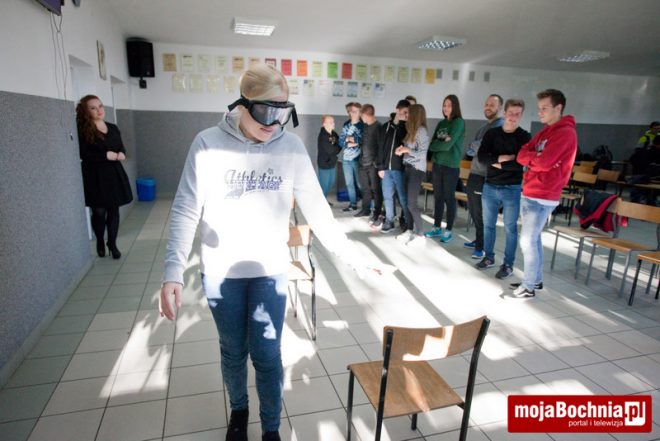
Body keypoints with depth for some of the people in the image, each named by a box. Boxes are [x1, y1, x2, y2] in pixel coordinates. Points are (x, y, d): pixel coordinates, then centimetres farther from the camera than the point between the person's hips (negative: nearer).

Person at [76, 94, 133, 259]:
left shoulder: (113, 128, 10)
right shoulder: (83, 130, -7)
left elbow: (122, 147, 15)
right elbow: (84, 154, -13)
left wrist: (121, 154, -7)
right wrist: (106, 155, -16)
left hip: (114, 173, 5)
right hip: (95, 176, -4)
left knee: (114, 210, 7)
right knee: (99, 211, 3)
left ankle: (112, 244, 19)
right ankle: (100, 242, 26)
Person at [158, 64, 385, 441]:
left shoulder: (292, 147, -8)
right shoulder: (209, 143, -12)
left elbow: (317, 208, -4)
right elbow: (186, 211, -10)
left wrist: (352, 256, -5)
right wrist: (174, 272, -18)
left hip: (270, 270, 0)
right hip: (221, 271, 0)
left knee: (267, 355, 5)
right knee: (233, 352, 17)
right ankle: (239, 410, 46)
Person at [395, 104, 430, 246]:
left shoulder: (421, 130, -12)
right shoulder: (412, 130, 13)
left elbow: (422, 154, -17)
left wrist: (406, 150, -12)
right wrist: (402, 149, -3)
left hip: (417, 170, -8)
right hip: (409, 168, 8)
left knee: (412, 203, -6)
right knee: (408, 202, 9)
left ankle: (420, 235, 3)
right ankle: (410, 230, 19)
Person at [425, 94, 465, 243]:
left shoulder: (459, 122, -7)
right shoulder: (441, 123, 13)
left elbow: (448, 145, -16)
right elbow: (432, 144, 8)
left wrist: (435, 145, -1)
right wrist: (442, 143, -11)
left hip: (451, 166, -6)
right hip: (437, 164, 6)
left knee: (449, 198, 1)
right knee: (438, 197, 11)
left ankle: (448, 231, 11)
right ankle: (437, 227, 22)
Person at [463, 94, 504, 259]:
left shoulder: (501, 125, -10)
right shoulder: (484, 126, 19)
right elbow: (470, 149, 13)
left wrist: (475, 146, -2)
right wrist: (477, 148, -7)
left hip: (485, 177, -9)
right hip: (474, 174, 9)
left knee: (481, 213, -2)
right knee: (473, 210, 16)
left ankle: (483, 247, 11)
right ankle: (479, 240, 31)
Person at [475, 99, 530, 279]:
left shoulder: (524, 137, -3)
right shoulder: (491, 133, 5)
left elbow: (521, 163, -17)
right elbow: (481, 157, -7)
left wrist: (497, 164, -13)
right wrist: (500, 158, -18)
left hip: (512, 189, -3)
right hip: (490, 187, 3)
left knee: (510, 228, 4)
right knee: (488, 225, 12)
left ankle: (508, 264, 15)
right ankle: (489, 257, 28)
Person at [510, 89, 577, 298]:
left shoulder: (566, 132, -13)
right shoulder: (545, 131, 15)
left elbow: (543, 162, -23)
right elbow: (521, 155, 7)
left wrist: (530, 157, -5)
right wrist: (536, 158, -12)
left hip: (542, 197, -9)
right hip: (529, 193, 9)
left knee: (527, 241, -5)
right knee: (533, 238, 15)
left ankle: (529, 286, 7)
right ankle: (536, 279, 28)